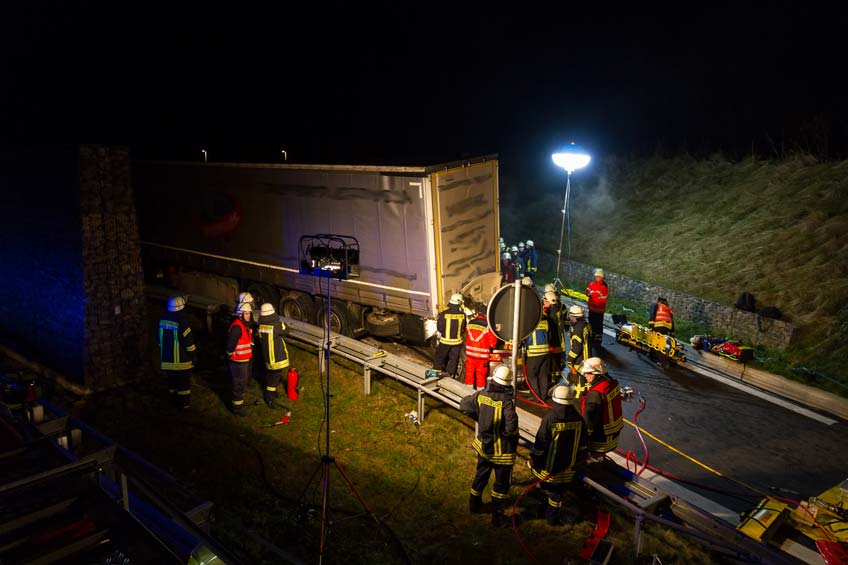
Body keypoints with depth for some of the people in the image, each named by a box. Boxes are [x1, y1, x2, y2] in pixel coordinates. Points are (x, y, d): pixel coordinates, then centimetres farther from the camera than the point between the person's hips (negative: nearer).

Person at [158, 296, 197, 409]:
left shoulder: (163, 321, 1)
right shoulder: (181, 323, -21)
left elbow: (160, 341, 11)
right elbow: (189, 343, -18)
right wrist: (194, 357, -6)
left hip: (167, 360, 6)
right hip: (181, 361, -6)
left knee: (172, 382, 19)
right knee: (184, 383, 6)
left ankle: (174, 401, 30)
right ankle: (184, 404, 14)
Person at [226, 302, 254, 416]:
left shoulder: (245, 324, 8)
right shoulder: (237, 326, -25)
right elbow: (230, 343, -26)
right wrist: (230, 355, -15)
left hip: (245, 359, 10)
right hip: (238, 361, -10)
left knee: (244, 381, 23)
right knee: (239, 383, 1)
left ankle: (239, 400, 41)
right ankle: (237, 407, 12)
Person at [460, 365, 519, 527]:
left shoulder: (481, 395, -9)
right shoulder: (506, 401, -26)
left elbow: (464, 405, 5)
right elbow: (511, 427, -34)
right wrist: (512, 435, -11)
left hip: (484, 445, 6)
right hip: (502, 451, -6)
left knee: (481, 475, 27)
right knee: (501, 483, 12)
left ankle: (475, 504, 45)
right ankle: (497, 516, 22)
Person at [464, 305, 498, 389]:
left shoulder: (470, 323, -3)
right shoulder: (488, 325, -15)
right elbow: (493, 342, -9)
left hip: (470, 352, 4)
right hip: (482, 354, -3)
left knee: (470, 372, 15)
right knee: (481, 374, 9)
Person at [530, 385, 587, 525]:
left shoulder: (549, 419, -23)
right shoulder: (578, 419, -9)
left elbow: (540, 444, -17)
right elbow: (582, 445, 4)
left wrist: (534, 460, -3)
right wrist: (576, 459, 20)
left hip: (549, 465, -4)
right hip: (567, 466, 4)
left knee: (546, 488, 21)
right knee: (558, 492, 16)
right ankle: (552, 517, 27)